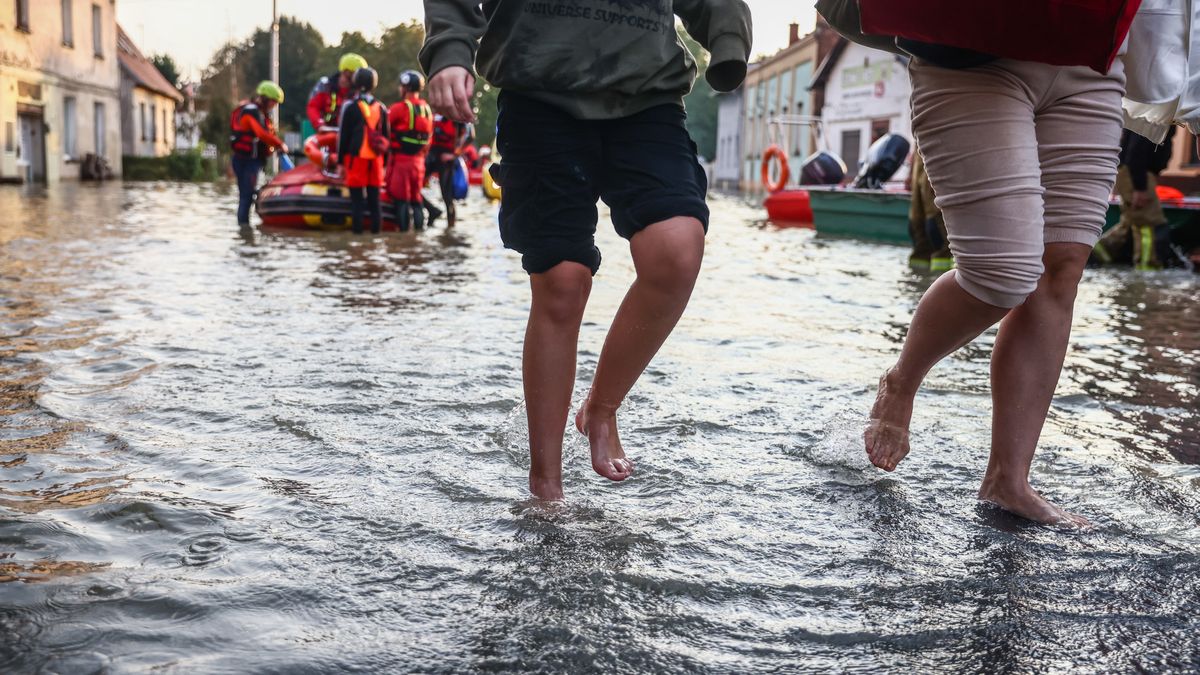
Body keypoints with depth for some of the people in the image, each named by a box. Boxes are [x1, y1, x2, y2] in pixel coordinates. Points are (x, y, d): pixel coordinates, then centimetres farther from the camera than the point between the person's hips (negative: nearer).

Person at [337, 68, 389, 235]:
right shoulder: (381, 108, 7)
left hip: (355, 157, -4)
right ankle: (376, 227, 9)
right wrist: (384, 160, 17)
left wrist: (340, 160, 1)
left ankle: (357, 227, 0)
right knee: (374, 195, 8)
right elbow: (385, 136, 11)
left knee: (356, 196, 1)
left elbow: (343, 135, -5)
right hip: (375, 157, 4)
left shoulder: (350, 107, -6)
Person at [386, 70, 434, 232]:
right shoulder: (427, 110, 9)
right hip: (418, 161, 6)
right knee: (416, 196, 14)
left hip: (400, 159, -6)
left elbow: (384, 127, -4)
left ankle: (403, 226, -5)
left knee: (400, 196, -2)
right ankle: (419, 225, 13)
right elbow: (429, 137, 12)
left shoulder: (400, 108, -11)